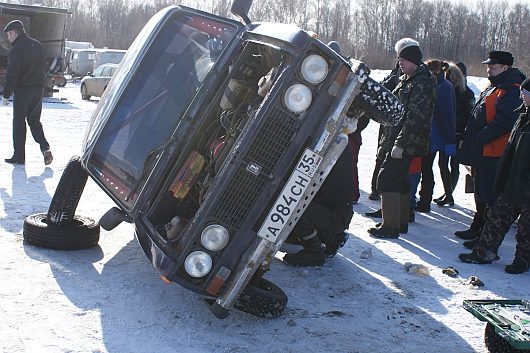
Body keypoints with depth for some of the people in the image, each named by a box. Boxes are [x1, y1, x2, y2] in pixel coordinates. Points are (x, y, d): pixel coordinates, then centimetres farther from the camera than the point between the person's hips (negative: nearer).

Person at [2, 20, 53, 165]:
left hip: (22, 90, -7)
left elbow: (12, 75, -16)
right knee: (34, 121, 15)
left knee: (19, 122, 4)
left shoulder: (17, 49, -14)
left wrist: (6, 95, -12)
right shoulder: (38, 45, 10)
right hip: (38, 89, 7)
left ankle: (19, 156, 8)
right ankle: (45, 148, -3)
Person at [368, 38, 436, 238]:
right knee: (400, 180, 15)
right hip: (397, 141, 10)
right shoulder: (406, 80, 17)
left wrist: (400, 144, -23)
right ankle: (401, 221, 25)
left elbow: (414, 118, -22)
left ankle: (391, 226, -6)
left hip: (406, 144, -10)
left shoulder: (421, 84, -15)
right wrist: (386, 141, 21)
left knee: (387, 179, -11)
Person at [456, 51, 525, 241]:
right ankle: (477, 228, 32)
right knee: (481, 192, 19)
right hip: (481, 152, 10)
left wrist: (478, 140, -22)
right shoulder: (492, 88, 17)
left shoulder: (511, 91, -15)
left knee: (488, 196, -5)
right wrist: (467, 138, 15)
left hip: (493, 154, -10)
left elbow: (503, 122, -25)